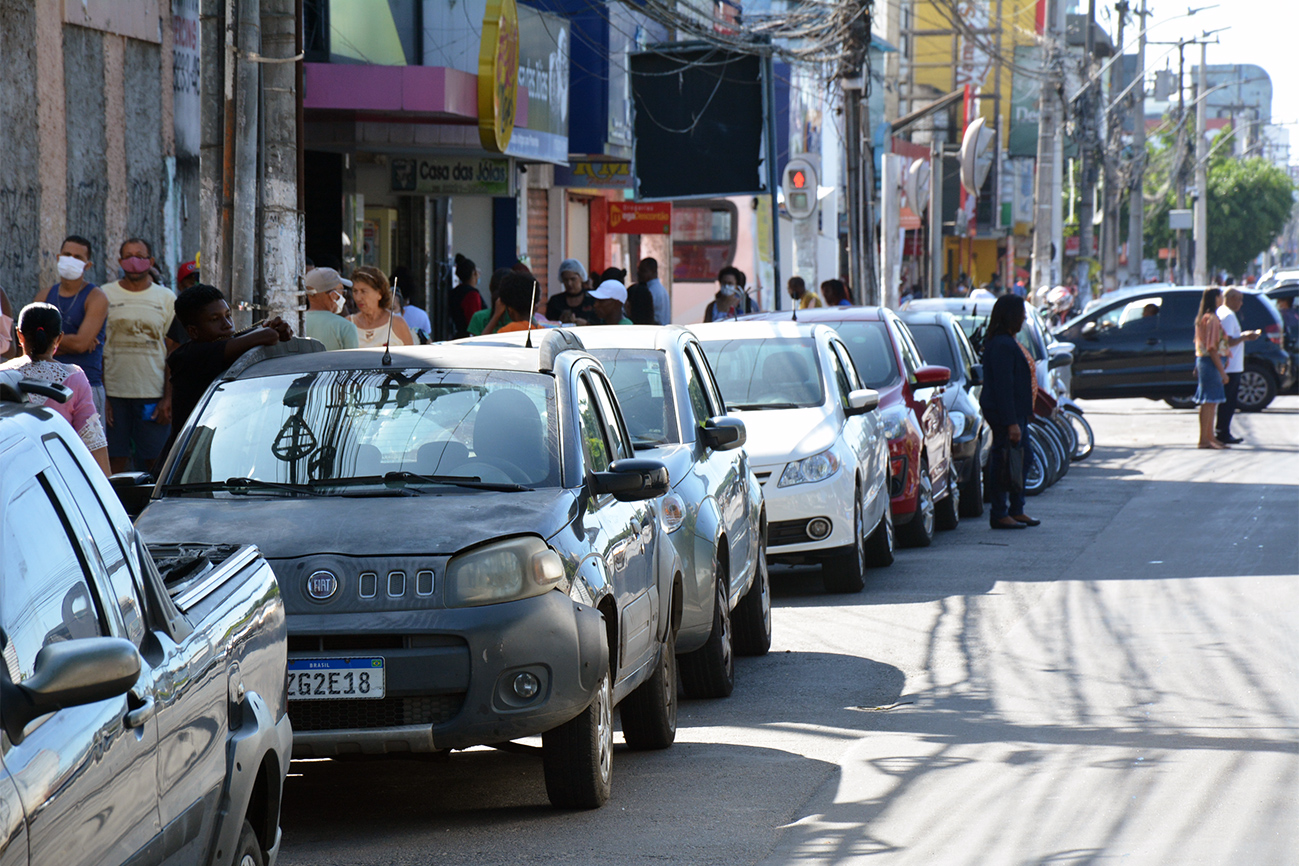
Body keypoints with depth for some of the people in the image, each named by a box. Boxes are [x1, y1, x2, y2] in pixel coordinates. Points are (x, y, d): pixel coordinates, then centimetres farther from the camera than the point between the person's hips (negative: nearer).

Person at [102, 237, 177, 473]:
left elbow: (174, 352, 6)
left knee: (156, 463, -1)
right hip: (114, 394, 0)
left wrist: (169, 398, -3)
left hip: (154, 395, 0)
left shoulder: (165, 298, 8)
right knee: (114, 463, 0)